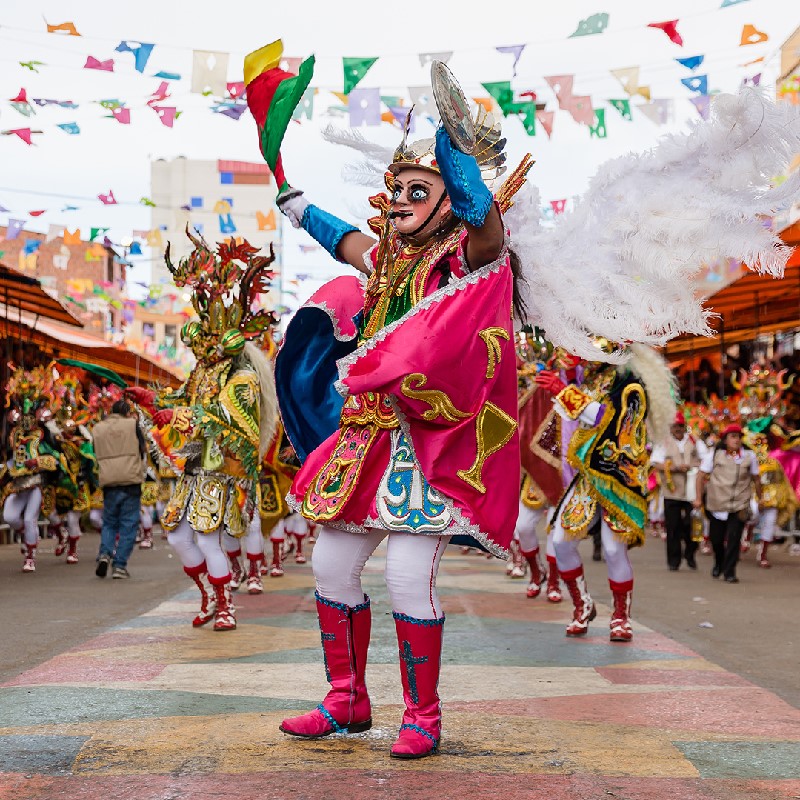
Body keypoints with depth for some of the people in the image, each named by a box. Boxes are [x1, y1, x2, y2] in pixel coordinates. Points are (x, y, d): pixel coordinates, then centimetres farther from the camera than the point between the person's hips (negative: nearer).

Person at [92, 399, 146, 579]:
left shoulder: (98, 428, 10)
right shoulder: (132, 424, 1)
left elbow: (97, 455, 15)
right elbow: (142, 450, 7)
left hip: (108, 483, 3)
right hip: (131, 482, -3)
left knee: (109, 522, 17)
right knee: (128, 525, 3)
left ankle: (104, 554, -6)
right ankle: (120, 565, -2)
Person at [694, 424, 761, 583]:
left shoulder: (749, 456, 2)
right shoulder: (715, 454, -1)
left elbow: (756, 478, 13)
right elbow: (702, 475, 2)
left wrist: (759, 498, 16)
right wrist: (698, 498, -1)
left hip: (739, 506, 0)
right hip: (716, 505, 0)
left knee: (733, 539, -9)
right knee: (716, 538, 10)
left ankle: (729, 572, 0)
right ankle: (719, 564, 38)